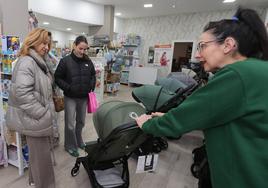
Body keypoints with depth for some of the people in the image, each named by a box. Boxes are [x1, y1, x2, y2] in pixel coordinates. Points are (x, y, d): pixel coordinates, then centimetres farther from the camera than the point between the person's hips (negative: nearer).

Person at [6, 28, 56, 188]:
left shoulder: (39, 62, 14)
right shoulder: (27, 62, -17)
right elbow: (22, 93, -27)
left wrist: (48, 111, 17)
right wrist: (42, 113, -22)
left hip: (41, 117, 10)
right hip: (34, 119, -10)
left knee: (40, 152, 23)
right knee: (42, 155, 5)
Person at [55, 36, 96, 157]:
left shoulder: (88, 61, 0)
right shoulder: (65, 61, -11)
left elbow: (93, 75, 14)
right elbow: (58, 78, -6)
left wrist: (91, 87, 0)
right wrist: (68, 88, -17)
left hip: (84, 97, 4)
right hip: (70, 97, -4)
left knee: (81, 121, 18)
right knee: (70, 123, 4)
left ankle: (79, 141, 40)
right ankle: (70, 145, 26)